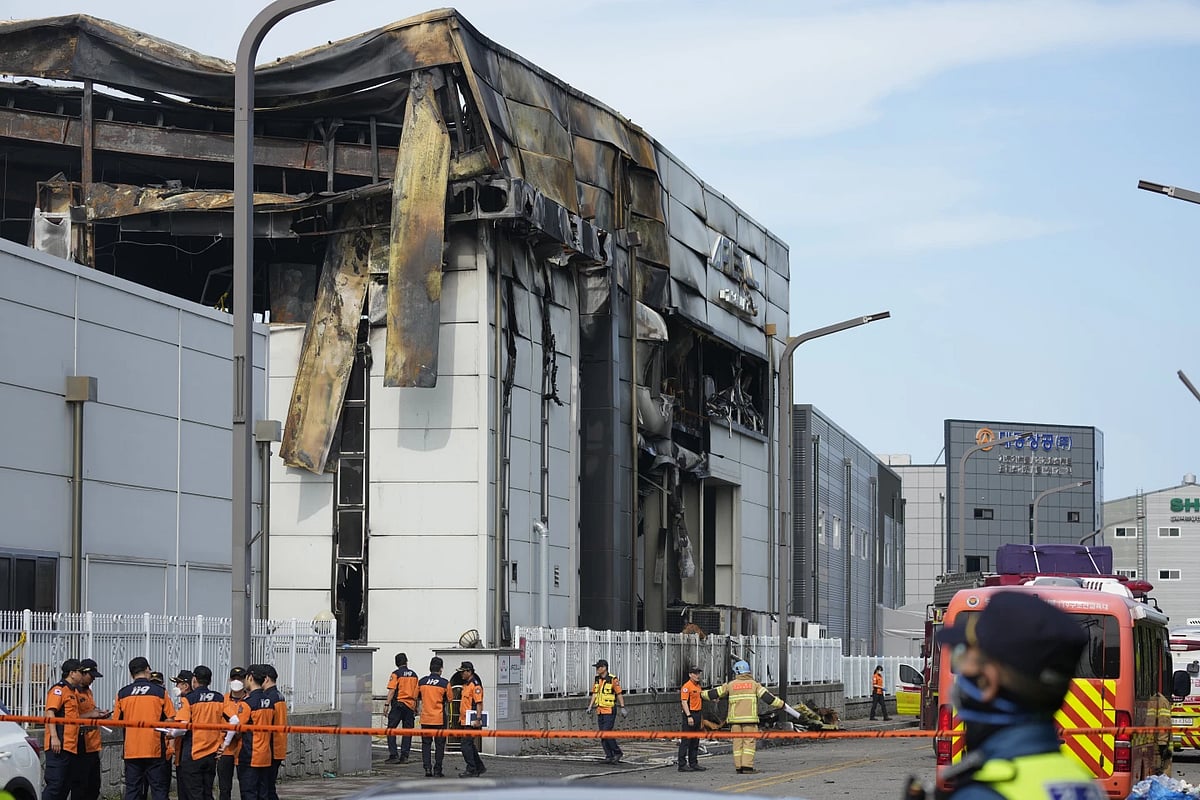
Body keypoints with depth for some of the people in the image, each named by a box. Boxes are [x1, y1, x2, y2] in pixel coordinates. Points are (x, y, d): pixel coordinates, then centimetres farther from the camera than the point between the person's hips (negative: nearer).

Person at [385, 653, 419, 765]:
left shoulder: (396, 674, -4)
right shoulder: (414, 675, 11)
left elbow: (392, 691, -10)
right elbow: (417, 692, 13)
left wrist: (387, 705, -8)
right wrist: (416, 707, 20)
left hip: (398, 704, -4)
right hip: (410, 706, 4)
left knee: (391, 730, 1)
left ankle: (393, 755, -8)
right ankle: (404, 756, 4)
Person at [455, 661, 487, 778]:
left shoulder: (475, 685, -13)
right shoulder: (465, 684, 18)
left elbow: (479, 703, -19)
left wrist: (478, 719, -24)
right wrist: (461, 718, 24)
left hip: (471, 721, -10)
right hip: (465, 721, 10)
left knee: (466, 745, -10)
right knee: (469, 745, 15)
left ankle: (471, 770, -6)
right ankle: (479, 768, 24)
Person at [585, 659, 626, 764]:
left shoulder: (613, 679, -10)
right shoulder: (597, 680, 10)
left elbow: (619, 694, -7)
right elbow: (594, 694, 15)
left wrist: (622, 708, -9)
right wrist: (590, 707, 6)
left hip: (610, 711, -7)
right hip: (600, 711, 7)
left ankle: (617, 752, 0)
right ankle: (609, 756, 10)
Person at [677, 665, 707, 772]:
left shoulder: (699, 686, 16)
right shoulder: (686, 686, -12)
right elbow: (684, 702, -18)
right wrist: (689, 716, -24)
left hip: (697, 714, 9)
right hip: (690, 714, -9)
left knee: (695, 741, 12)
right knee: (686, 740, -7)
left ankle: (693, 763, 18)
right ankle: (682, 764, -6)